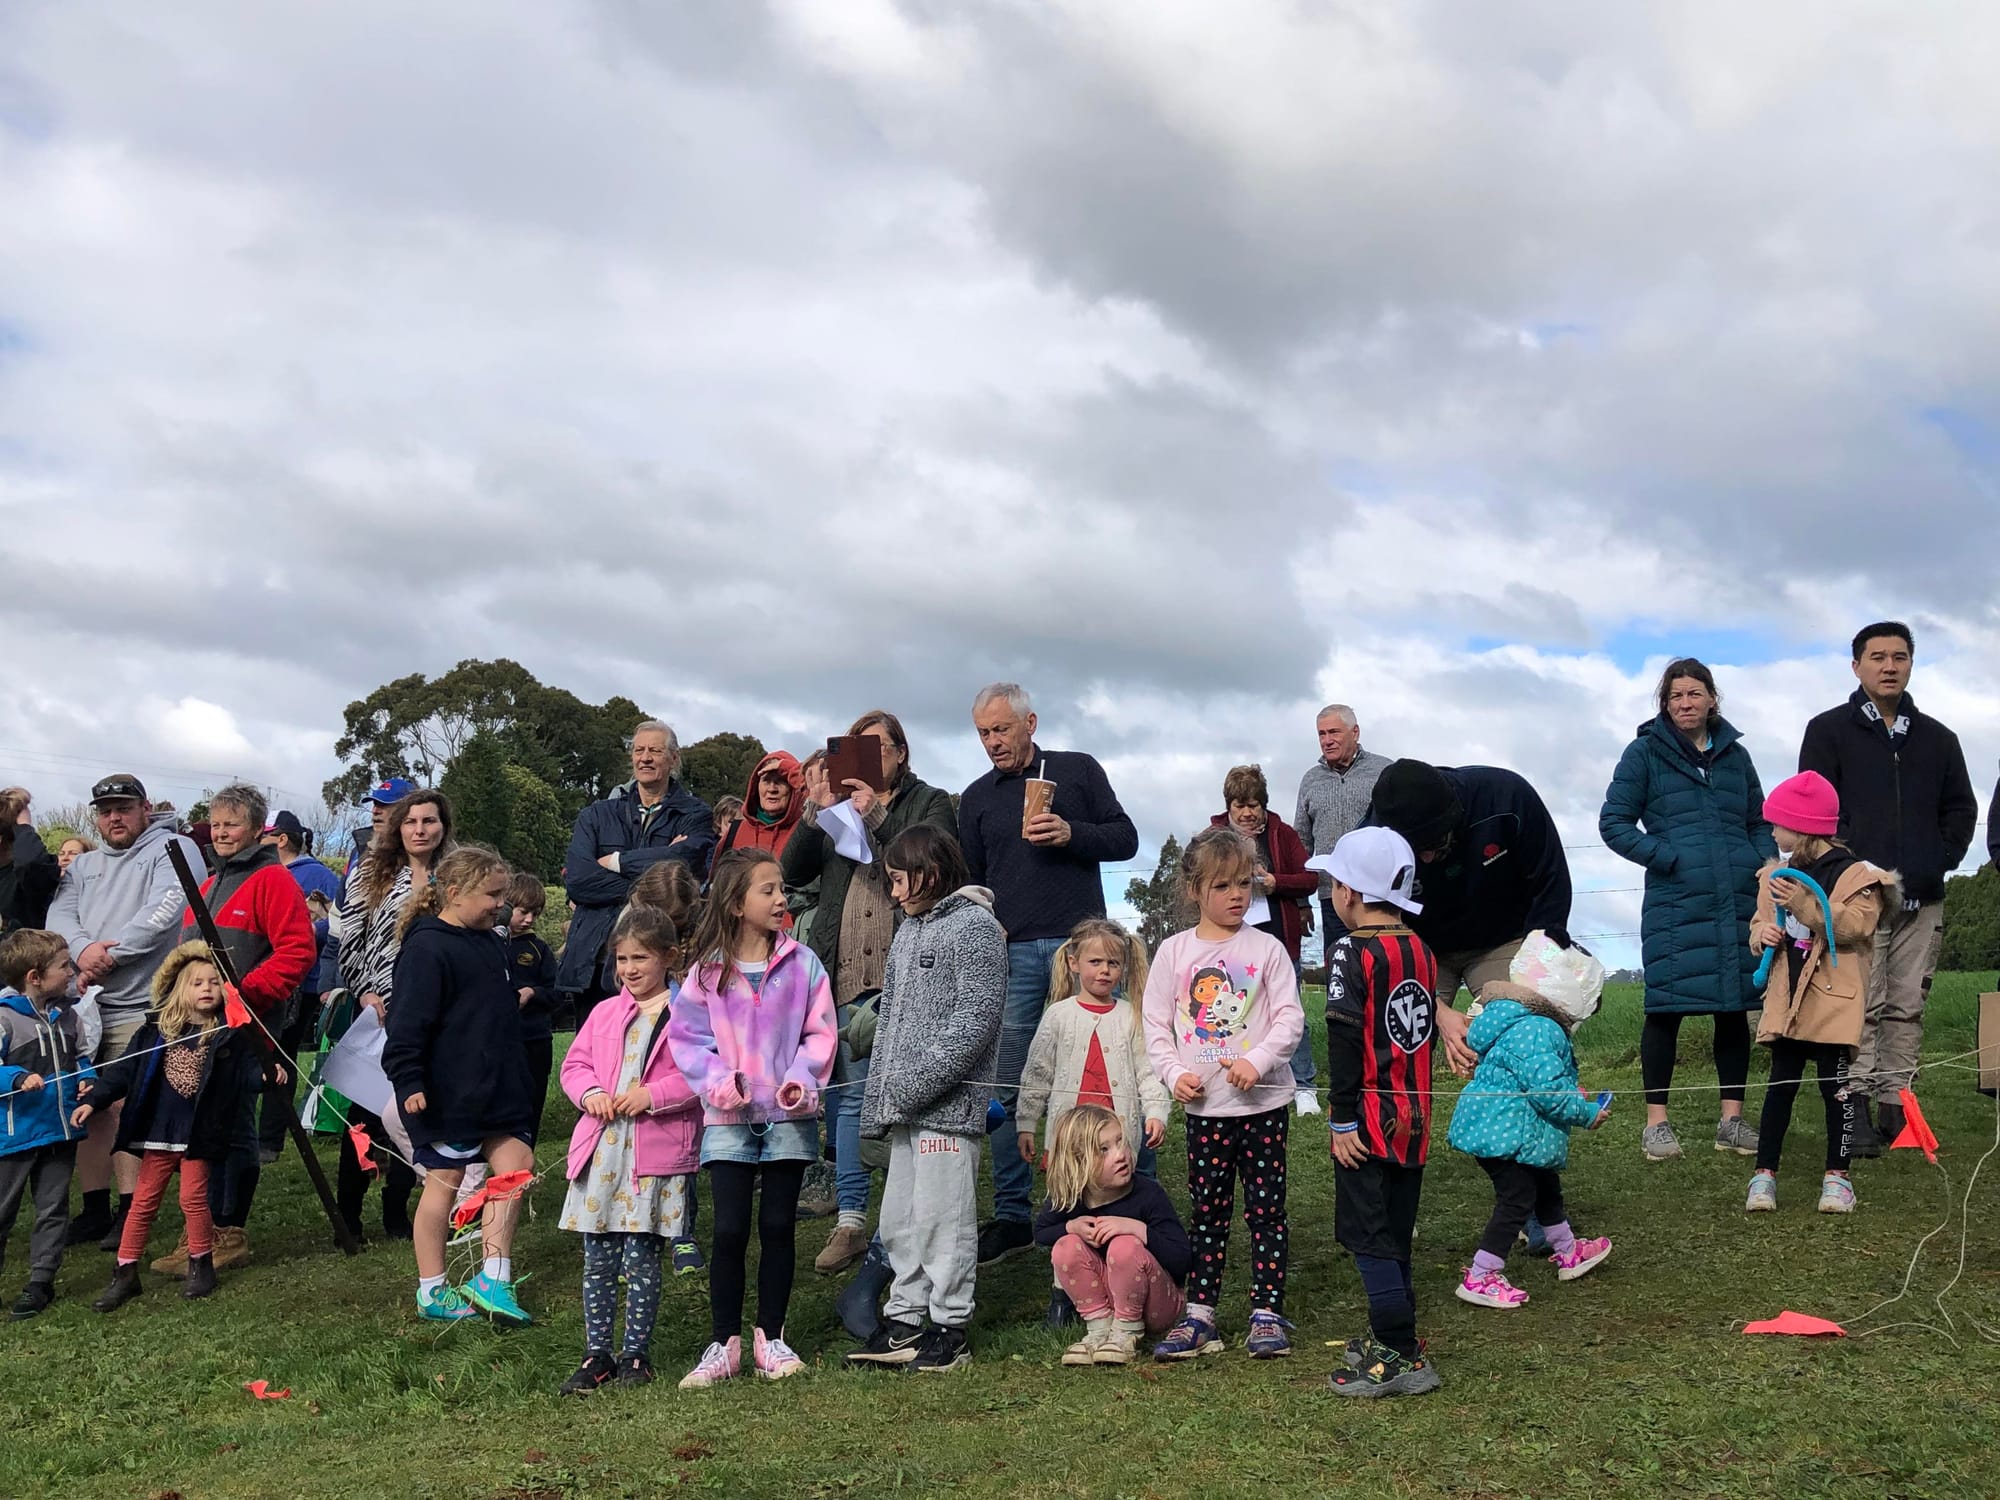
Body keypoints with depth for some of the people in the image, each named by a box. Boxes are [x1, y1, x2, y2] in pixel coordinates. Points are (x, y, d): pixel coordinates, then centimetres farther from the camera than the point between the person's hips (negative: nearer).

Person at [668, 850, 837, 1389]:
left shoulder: (801, 962, 1)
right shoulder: (707, 970, -1)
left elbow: (819, 1032, 2)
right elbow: (686, 1036, 0)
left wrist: (802, 1080, -13)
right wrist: (718, 1081, -15)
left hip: (789, 1115, 1)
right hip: (729, 1117, -1)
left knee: (778, 1226, 7)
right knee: (729, 1229, -2)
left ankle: (770, 1337, 20)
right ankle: (724, 1344, 10)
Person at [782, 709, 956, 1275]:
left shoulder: (930, 803, 10)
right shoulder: (836, 807, 19)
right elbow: (792, 873, 8)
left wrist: (877, 815, -13)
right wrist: (815, 812, -5)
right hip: (847, 974, 3)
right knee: (849, 1090, 2)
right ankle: (850, 1220, 6)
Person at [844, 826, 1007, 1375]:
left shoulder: (974, 925, -8)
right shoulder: (908, 932, 19)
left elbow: (976, 1017, -16)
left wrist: (919, 1079, -20)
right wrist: (876, 1101, 17)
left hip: (948, 1104, -9)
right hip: (904, 1107, 9)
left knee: (941, 1216, -4)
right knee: (898, 1218, 12)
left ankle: (950, 1329, 7)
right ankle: (904, 1321, 22)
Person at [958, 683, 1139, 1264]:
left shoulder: (1078, 771, 7)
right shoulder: (977, 797, 14)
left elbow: (1125, 839, 5)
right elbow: (971, 881, 17)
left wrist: (1072, 834, -11)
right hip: (1012, 954, 2)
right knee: (1008, 1088, 1)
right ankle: (1012, 1216, 8)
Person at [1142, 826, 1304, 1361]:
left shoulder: (1266, 949, -2)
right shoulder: (1174, 952, 2)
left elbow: (1290, 1017, -5)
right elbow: (1156, 1024, 4)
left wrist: (1257, 1060, -19)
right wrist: (1174, 1072, -9)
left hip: (1262, 1101, -1)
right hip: (1204, 1106, 1)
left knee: (1266, 1209, 4)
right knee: (1206, 1211, 10)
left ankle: (1268, 1313, 13)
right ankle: (1198, 1313, 18)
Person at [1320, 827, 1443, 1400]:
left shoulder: (1352, 954, -14)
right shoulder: (1421, 951, 8)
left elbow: (1345, 1043, -18)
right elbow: (1429, 1030, 14)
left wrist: (1341, 1120, -15)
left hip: (1369, 1117, -8)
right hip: (1414, 1115, 8)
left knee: (1366, 1233, -2)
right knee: (1395, 1232, 17)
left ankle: (1402, 1358, -4)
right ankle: (1394, 1337, 26)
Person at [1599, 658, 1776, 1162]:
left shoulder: (1735, 754, 15)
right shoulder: (1646, 752, 3)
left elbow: (1761, 822, 21)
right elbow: (1614, 823, -1)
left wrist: (1763, 865, 3)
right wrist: (1668, 858, -10)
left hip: (1738, 904, 4)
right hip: (1674, 907, -4)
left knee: (1734, 1008, 6)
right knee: (1667, 1008, -4)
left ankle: (1732, 1118, 17)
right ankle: (1656, 1121, 6)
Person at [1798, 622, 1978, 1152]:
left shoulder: (1937, 739, 17)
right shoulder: (1830, 731, 4)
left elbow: (1961, 808, 20)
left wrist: (1943, 859, 4)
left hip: (1922, 899, 4)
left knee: (1908, 1008, 5)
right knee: (1861, 1006, -8)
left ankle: (1896, 1106, 10)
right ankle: (1856, 1109, -6)